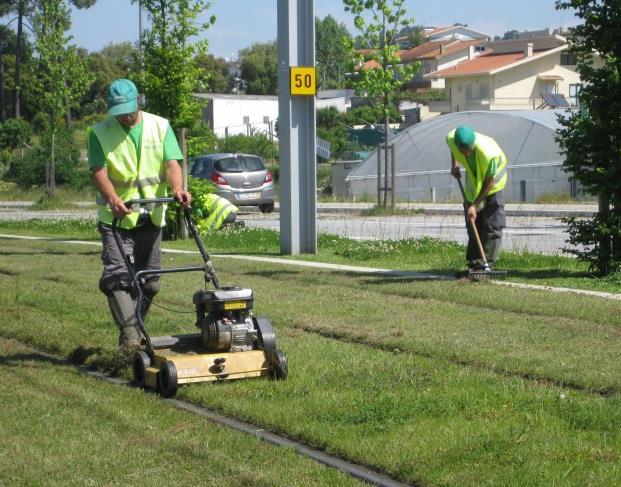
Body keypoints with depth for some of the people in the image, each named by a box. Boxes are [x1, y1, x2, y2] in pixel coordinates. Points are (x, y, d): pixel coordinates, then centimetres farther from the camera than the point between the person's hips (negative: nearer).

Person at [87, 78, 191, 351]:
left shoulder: (160, 127, 5)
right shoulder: (100, 133, -1)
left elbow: (171, 163, -5)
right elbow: (98, 171, -13)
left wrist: (177, 189, -26)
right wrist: (112, 200, -33)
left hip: (151, 216, 3)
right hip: (116, 217, -3)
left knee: (148, 280, 8)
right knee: (117, 275, -17)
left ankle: (135, 327, 22)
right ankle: (130, 333, -22)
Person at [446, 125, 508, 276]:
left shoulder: (489, 153, -41)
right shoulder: (451, 139, -27)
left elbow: (489, 183, -27)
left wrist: (474, 205, -24)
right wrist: (454, 164, 0)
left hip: (493, 180, -5)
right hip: (473, 179, 5)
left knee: (492, 225, -9)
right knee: (473, 224, 5)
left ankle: (486, 263, -5)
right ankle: (474, 264, 10)